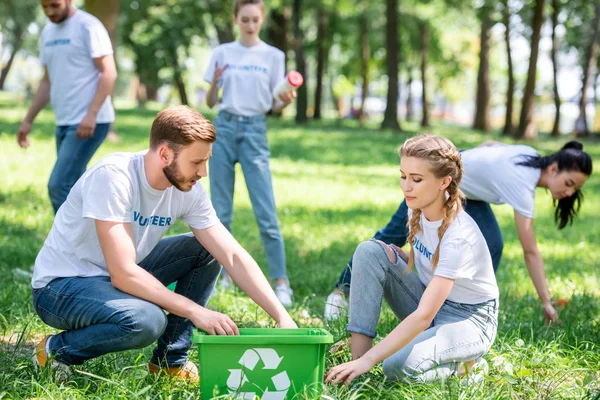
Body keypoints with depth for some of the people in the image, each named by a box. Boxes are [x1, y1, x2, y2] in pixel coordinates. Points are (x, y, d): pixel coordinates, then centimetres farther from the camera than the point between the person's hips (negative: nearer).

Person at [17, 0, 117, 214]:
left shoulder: (88, 26, -8)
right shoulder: (48, 32, 16)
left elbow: (109, 73, -14)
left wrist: (91, 114, -24)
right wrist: (28, 120, 19)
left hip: (90, 123, -8)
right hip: (64, 123, 8)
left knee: (58, 186, -14)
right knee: (72, 189, 11)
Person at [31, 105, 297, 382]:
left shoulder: (188, 191, -8)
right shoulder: (112, 176, -28)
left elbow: (234, 257, -7)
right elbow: (123, 273, -33)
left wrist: (282, 317, -17)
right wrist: (195, 311, -31)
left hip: (121, 277, 7)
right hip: (59, 286, -7)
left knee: (204, 251, -3)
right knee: (147, 320, -34)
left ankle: (170, 360, 3)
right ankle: (55, 350, -8)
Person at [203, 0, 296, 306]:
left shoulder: (273, 56, 3)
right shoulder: (222, 53, 6)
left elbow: (274, 106, 5)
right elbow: (210, 102, 7)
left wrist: (285, 101, -18)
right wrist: (214, 83, -14)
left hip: (255, 131, -2)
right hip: (224, 129, 2)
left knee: (266, 213, -7)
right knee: (220, 210, 5)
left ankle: (281, 282, -5)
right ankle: (223, 275, 16)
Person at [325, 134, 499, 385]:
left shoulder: (459, 237, -29)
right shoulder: (418, 209, -7)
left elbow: (424, 316, -34)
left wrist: (369, 360, -38)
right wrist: (395, 258, -9)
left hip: (469, 320, -7)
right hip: (430, 301, 7)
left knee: (399, 367, -33)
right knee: (370, 251, -15)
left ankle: (465, 363, -1)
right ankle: (357, 353, -18)